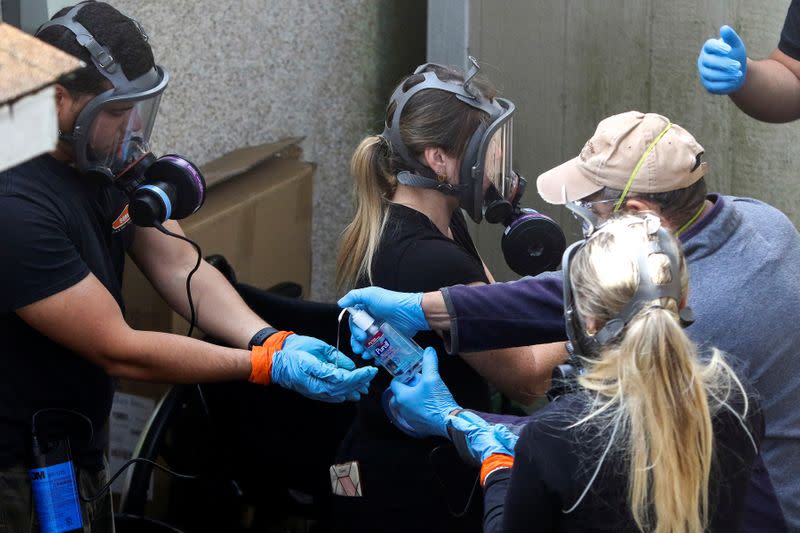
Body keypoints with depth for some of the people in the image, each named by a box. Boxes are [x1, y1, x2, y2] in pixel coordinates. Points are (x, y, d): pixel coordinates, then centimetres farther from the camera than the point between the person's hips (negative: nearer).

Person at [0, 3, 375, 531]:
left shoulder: (113, 158, 0)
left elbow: (180, 267, -4)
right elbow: (117, 350, -27)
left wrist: (275, 340, -21)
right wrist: (269, 365, -28)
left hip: (79, 446, 8)